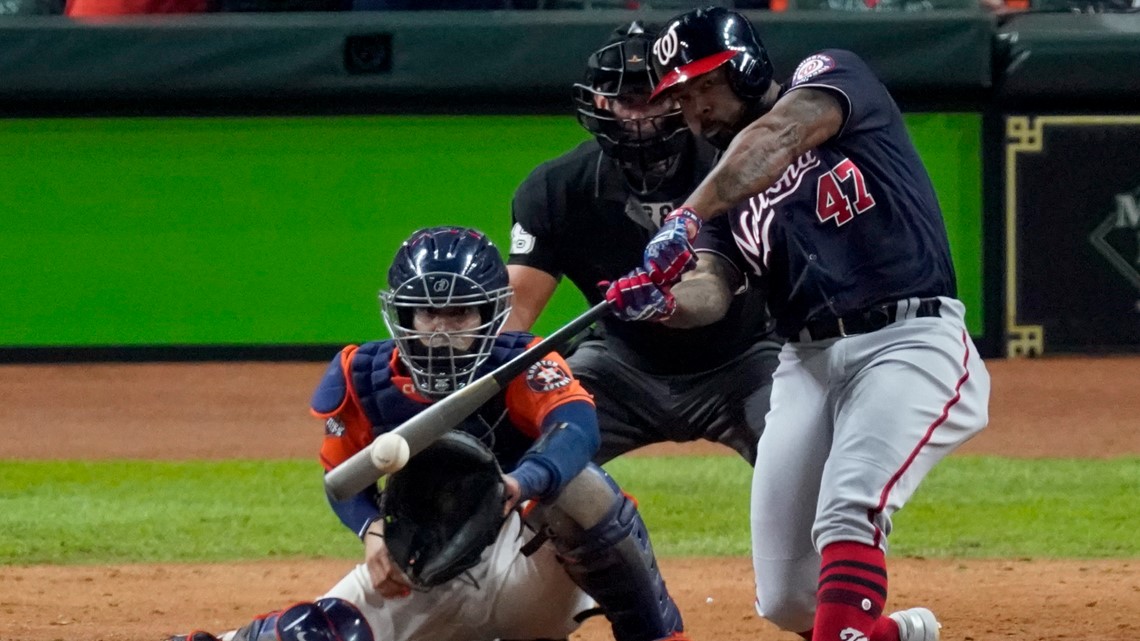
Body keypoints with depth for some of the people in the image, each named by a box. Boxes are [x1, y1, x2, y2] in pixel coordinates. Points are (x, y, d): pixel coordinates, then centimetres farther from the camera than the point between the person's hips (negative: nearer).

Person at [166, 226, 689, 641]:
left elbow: (576, 427, -40)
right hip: (423, 573, 3)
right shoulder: (363, 380, -9)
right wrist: (373, 531, -21)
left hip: (526, 560, -3)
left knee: (577, 484, -34)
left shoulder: (521, 368, -20)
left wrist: (517, 485, -62)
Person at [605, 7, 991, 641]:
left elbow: (777, 138, -20)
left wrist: (687, 218, -34)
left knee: (848, 512, -30)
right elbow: (710, 293, -1)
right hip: (807, 364, 6)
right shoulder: (724, 193, 16)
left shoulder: (831, 77, 3)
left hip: (909, 343, -6)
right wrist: (665, 302, -26)